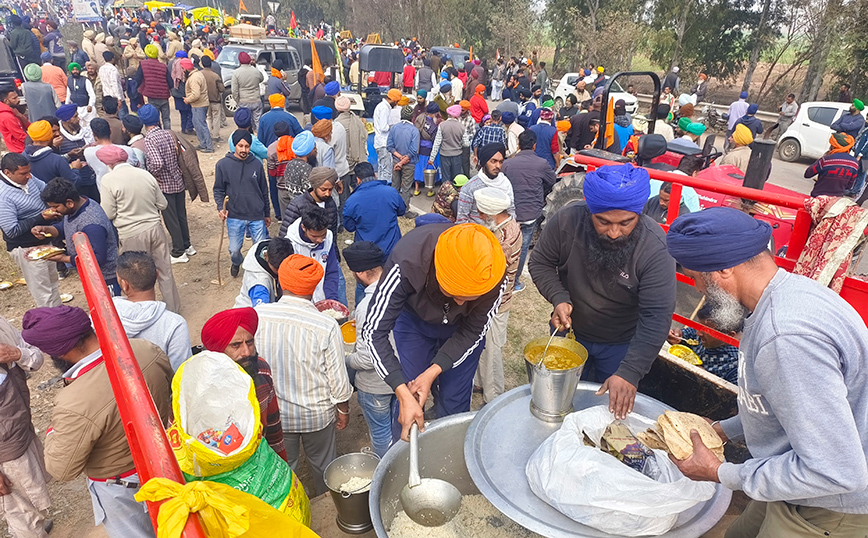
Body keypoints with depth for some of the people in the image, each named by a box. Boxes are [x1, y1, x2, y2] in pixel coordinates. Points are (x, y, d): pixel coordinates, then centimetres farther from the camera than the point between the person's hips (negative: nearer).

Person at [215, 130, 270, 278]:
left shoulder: (256, 164, 1)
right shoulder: (223, 164, -3)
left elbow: (264, 191, 9)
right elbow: (218, 190, 4)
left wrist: (267, 214, 13)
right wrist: (221, 207, -13)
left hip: (257, 216, 1)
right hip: (234, 217, 0)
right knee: (234, 250, 9)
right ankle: (236, 263, 43)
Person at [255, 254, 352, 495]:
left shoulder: (257, 316, -22)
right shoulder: (326, 326, -27)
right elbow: (337, 378, -16)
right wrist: (343, 409, 2)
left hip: (273, 412, 1)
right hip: (316, 413, -1)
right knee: (323, 461, 27)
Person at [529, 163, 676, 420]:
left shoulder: (655, 248, -30)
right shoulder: (566, 221, -24)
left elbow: (656, 317, -30)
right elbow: (540, 262, -8)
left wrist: (630, 372, -37)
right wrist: (559, 299, -25)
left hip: (621, 345, -2)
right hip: (570, 331, 2)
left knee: (614, 406, 19)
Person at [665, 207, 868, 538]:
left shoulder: (787, 336, -35)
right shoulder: (788, 290, -2)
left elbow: (836, 471, -32)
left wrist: (721, 474, -22)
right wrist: (724, 430, 8)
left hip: (829, 507, -9)